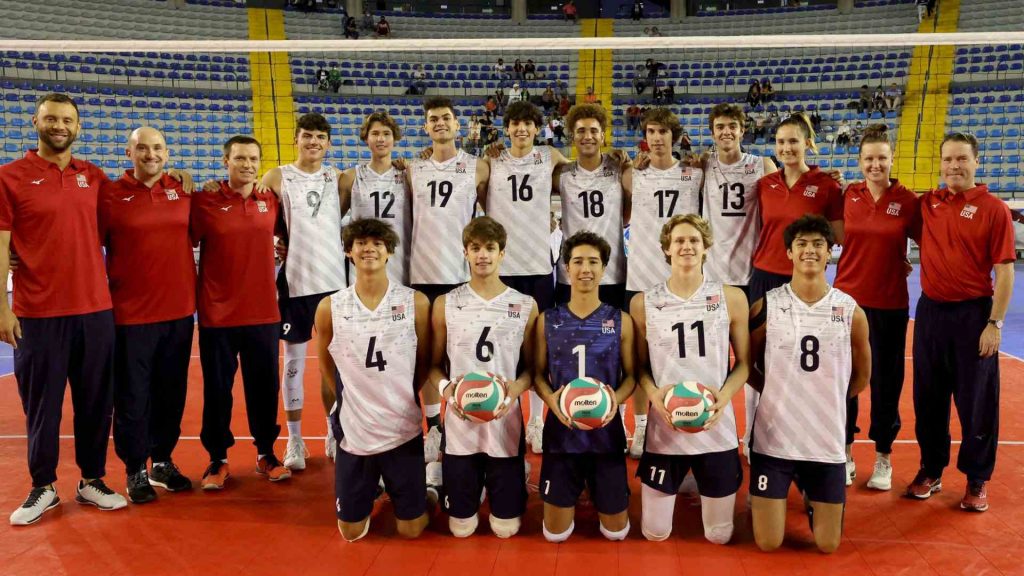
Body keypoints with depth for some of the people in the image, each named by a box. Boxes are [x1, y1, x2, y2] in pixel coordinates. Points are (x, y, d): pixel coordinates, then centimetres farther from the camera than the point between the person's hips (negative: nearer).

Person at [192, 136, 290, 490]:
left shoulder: (271, 201, 4)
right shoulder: (205, 201, -5)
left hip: (264, 314, 3)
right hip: (217, 315, -2)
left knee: (265, 387, 10)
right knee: (217, 390, 8)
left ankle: (266, 454, 26)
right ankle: (218, 459, 23)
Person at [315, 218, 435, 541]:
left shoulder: (415, 303, -7)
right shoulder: (330, 308, -5)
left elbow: (424, 365, 4)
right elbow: (327, 370, 10)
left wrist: (401, 400, 6)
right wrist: (353, 403, 9)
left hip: (403, 429, -1)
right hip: (353, 430, 1)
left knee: (410, 530, 7)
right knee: (351, 531, 11)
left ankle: (424, 493, 39)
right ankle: (373, 490, 41)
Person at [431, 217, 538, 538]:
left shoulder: (525, 306, 1)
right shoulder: (445, 304, 2)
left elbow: (532, 368, 5)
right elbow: (434, 365, 6)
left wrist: (517, 387, -16)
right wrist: (445, 387, -15)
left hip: (506, 423, 0)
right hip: (460, 423, 1)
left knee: (506, 528, 9)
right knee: (461, 527, 10)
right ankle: (468, 505, 44)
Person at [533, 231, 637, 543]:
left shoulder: (620, 321, 1)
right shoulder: (548, 320, 2)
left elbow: (631, 375, 4)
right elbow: (538, 373, 6)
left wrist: (617, 398, -17)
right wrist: (550, 398, -15)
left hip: (606, 432, 0)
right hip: (561, 431, 0)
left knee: (616, 531, 12)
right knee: (555, 533, 9)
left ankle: (599, 494, 45)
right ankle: (576, 491, 42)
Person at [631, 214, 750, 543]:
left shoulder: (731, 298, 1)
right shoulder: (643, 303, 0)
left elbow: (744, 362, 5)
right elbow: (640, 366, 5)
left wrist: (725, 395, -14)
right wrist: (654, 395, -15)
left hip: (717, 429, 1)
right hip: (663, 430, 0)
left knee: (719, 536, 13)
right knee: (655, 534, 10)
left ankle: (704, 492, 45)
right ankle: (677, 486, 41)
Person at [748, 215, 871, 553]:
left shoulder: (849, 310, -2)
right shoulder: (766, 307, -6)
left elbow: (862, 376, 11)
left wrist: (827, 400, 7)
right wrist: (779, 396, -2)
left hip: (827, 439, 2)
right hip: (773, 437, -1)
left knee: (828, 545, 9)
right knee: (768, 544, 3)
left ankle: (812, 495, 38)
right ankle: (772, 493, 34)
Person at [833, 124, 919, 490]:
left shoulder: (908, 201, -5)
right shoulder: (848, 196, 0)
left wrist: (903, 263, -7)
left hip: (889, 305, -1)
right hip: (847, 298, 2)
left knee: (886, 381, 8)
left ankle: (883, 458, 25)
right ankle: (846, 454, 24)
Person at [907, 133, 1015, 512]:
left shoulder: (993, 209, -6)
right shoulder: (927, 203, 5)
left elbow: (1004, 272, -9)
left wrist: (995, 324, -13)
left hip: (973, 314, -4)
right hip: (930, 310, 4)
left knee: (976, 402, 4)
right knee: (928, 398, 11)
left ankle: (977, 481, 19)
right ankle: (931, 471, 26)